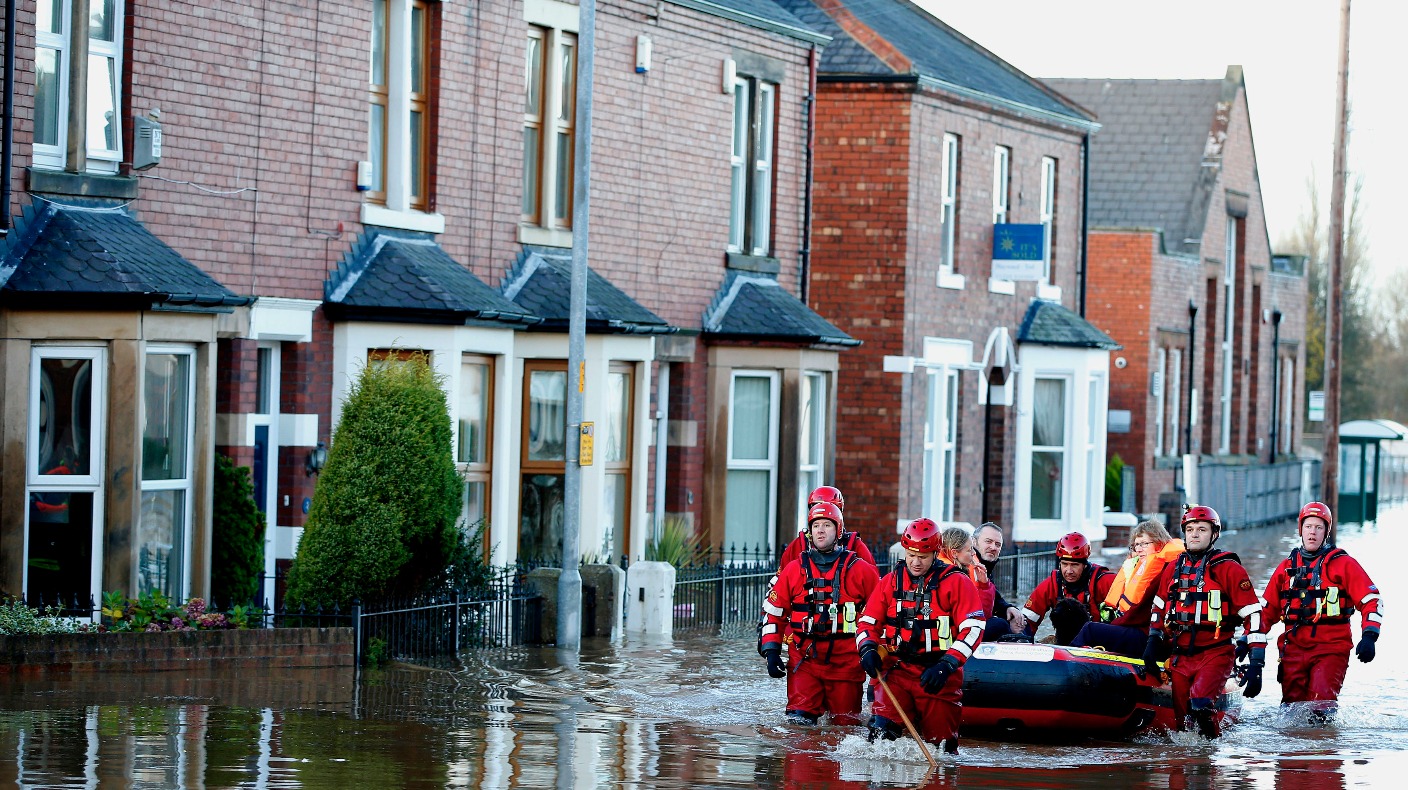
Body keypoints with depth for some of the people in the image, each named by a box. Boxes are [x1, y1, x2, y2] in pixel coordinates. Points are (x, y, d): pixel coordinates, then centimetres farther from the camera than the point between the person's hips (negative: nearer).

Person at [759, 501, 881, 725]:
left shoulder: (860, 570, 2)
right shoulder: (794, 570, 6)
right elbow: (773, 611, 12)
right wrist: (771, 651, 3)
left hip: (846, 662, -1)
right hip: (804, 659, 1)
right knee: (800, 720, -12)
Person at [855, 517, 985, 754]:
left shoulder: (956, 583, -2)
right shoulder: (890, 582, 10)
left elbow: (973, 628, -8)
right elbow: (868, 622, 16)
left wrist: (946, 665, -18)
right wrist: (868, 649, -6)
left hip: (938, 674, -2)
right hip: (898, 670, 2)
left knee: (941, 742, -1)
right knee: (882, 730, -17)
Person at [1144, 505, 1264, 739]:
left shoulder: (1229, 569, -1)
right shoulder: (1173, 569, 15)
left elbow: (1252, 614, -4)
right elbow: (1159, 609, 27)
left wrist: (1256, 664, -11)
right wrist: (1153, 644, 13)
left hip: (1216, 654, -5)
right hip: (1179, 656, 5)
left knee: (1200, 705, -28)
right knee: (1177, 718, -2)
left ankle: (1213, 739, -8)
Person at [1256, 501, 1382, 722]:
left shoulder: (1343, 564, 3)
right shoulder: (1287, 567, 15)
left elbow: (1371, 600, -1)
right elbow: (1267, 608, 21)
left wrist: (1368, 637, -15)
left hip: (1331, 648, -4)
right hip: (1294, 647, 4)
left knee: (1321, 703, -20)